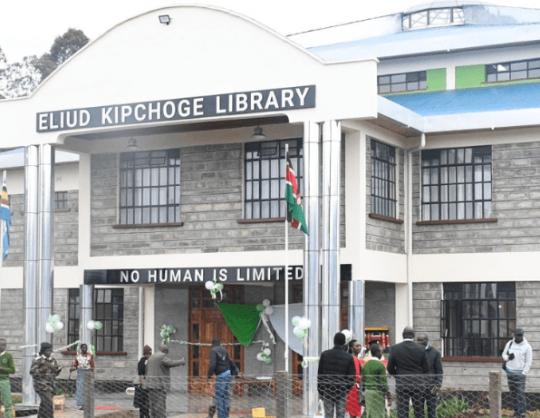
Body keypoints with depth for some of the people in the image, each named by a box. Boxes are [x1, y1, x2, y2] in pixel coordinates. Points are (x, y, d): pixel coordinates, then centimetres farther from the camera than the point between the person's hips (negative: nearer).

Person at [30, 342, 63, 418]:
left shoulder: (53, 360, 14)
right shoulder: (38, 360, -6)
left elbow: (55, 373, 20)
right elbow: (32, 371, -8)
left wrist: (58, 370, -3)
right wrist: (41, 370, -24)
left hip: (50, 385, 7)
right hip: (41, 385, -7)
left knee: (44, 404, 10)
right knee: (48, 403, -17)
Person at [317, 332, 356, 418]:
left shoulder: (324, 354, -1)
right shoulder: (348, 357, -4)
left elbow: (320, 374, 0)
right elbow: (352, 376, -2)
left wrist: (320, 390, 7)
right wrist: (347, 389, 11)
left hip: (327, 391, 1)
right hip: (342, 392, -1)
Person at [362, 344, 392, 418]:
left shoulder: (365, 365, 9)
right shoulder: (380, 365, -12)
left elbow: (363, 381, 13)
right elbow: (384, 383, -14)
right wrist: (389, 397, -10)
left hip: (367, 393, 7)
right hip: (378, 393, -7)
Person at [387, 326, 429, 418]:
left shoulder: (395, 349, -4)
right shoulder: (421, 349, -3)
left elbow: (390, 369, 0)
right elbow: (426, 369, 2)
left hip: (401, 384, -1)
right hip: (418, 384, 1)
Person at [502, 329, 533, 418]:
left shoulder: (527, 346, -5)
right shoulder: (509, 344, 6)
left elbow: (528, 361, -5)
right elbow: (504, 354, 13)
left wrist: (524, 373, -11)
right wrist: (508, 357, -10)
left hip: (520, 373, -4)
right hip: (510, 371, 4)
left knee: (520, 393, -9)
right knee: (513, 393, 7)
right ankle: (516, 410, 15)